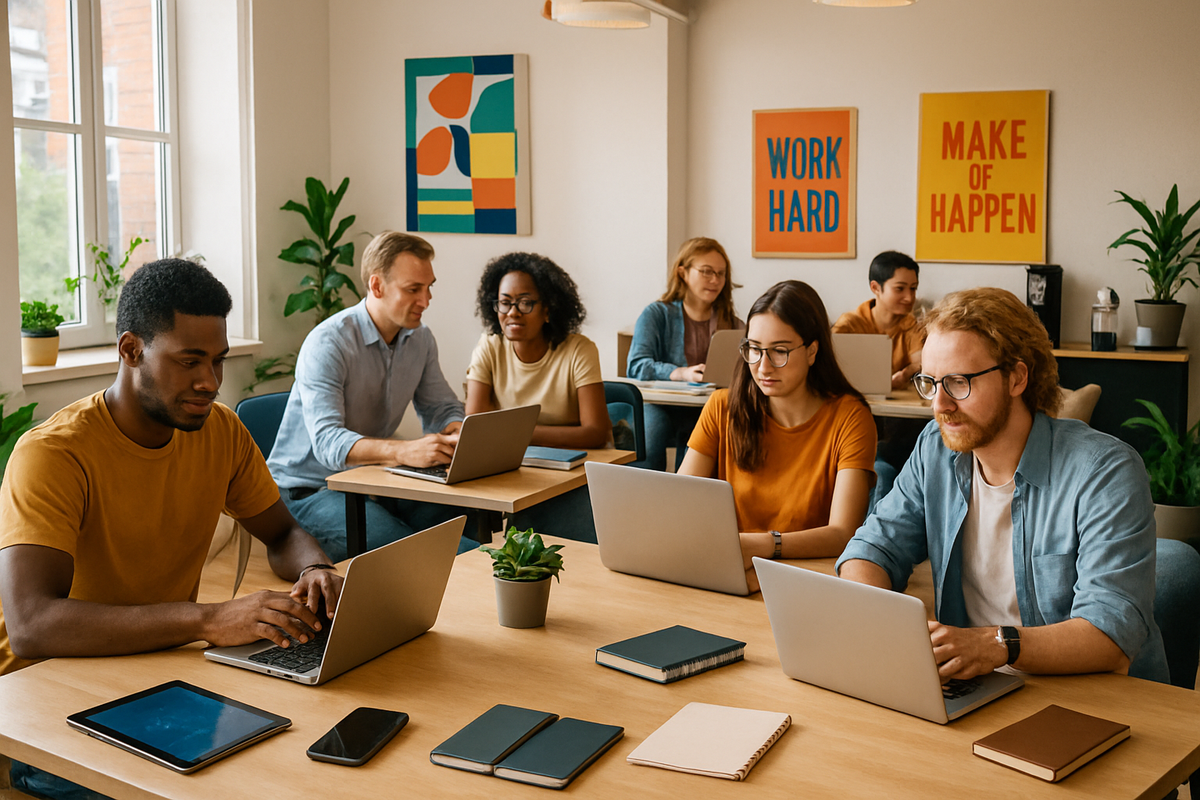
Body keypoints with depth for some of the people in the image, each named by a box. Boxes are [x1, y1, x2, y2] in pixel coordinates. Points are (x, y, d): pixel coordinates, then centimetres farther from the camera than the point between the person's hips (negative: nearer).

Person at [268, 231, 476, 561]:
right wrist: (406, 451, -48)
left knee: (467, 511, -21)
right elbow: (327, 441, -31)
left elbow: (442, 410, 11)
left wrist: (457, 433, -17)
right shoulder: (328, 343, -19)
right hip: (309, 490, -6)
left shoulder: (420, 339, 4)